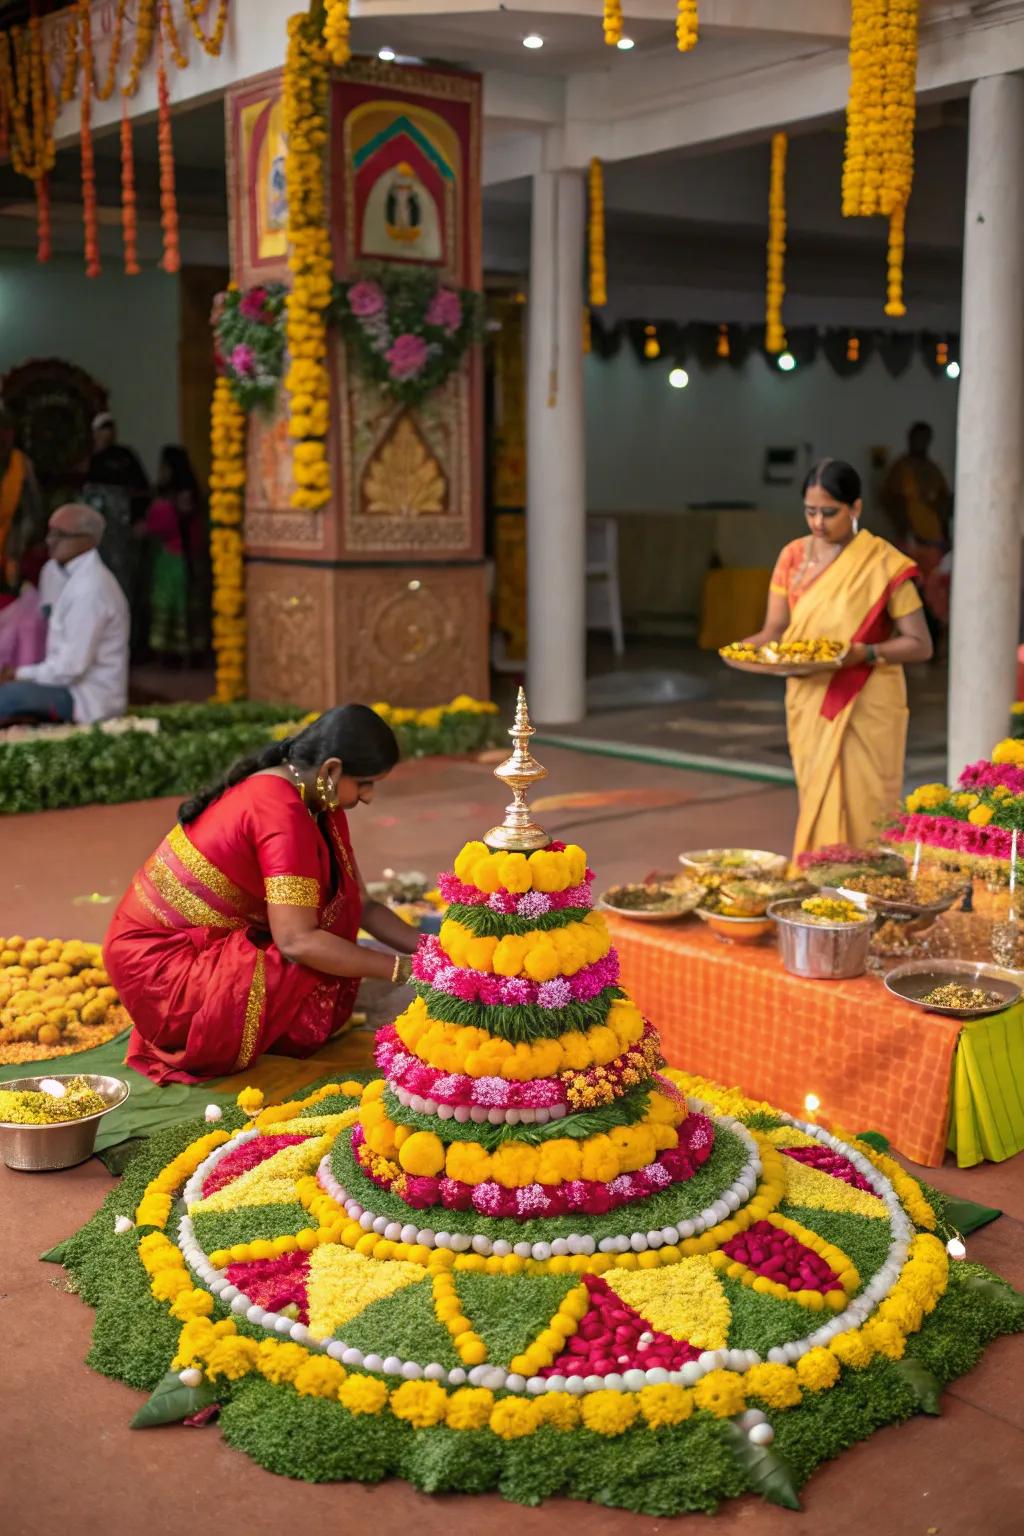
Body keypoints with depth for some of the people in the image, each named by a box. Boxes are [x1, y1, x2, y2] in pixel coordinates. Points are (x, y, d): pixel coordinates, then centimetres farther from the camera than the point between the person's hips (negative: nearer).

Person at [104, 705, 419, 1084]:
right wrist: (401, 968, -24)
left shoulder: (318, 801, 3)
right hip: (160, 963, -9)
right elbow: (298, 941, -30)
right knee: (322, 977, -23)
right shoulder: (282, 812, -26)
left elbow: (360, 905, 7)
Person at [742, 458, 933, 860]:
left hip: (865, 707, -4)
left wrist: (865, 653, -24)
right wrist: (746, 648, -14)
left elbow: (919, 644, -8)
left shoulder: (884, 563, -7)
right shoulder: (793, 556, 6)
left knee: (857, 807, -5)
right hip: (808, 702, 4)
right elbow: (774, 630, 7)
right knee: (816, 803, 6)